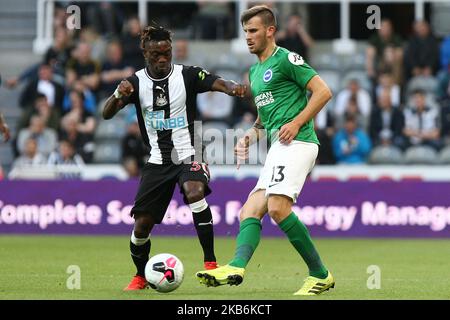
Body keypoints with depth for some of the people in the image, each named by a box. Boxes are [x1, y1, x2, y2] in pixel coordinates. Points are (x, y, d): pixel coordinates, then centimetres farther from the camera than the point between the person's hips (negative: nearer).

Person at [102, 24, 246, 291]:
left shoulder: (187, 75, -6)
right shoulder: (137, 82, 0)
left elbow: (219, 83, -21)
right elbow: (107, 114, -9)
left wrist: (233, 87, -45)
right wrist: (118, 95, -30)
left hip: (188, 156, -3)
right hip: (158, 160, 3)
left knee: (195, 192, -35)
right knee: (141, 226, 0)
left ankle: (210, 262, -28)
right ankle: (141, 276, 28)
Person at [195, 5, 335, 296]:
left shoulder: (285, 59, -3)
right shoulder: (255, 71, 24)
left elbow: (323, 91, -9)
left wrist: (297, 123, -15)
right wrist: (253, 134, 17)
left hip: (296, 142, -10)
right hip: (279, 147, 10)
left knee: (277, 207, -22)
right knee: (250, 211, -6)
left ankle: (320, 275, -14)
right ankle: (237, 266, -26)